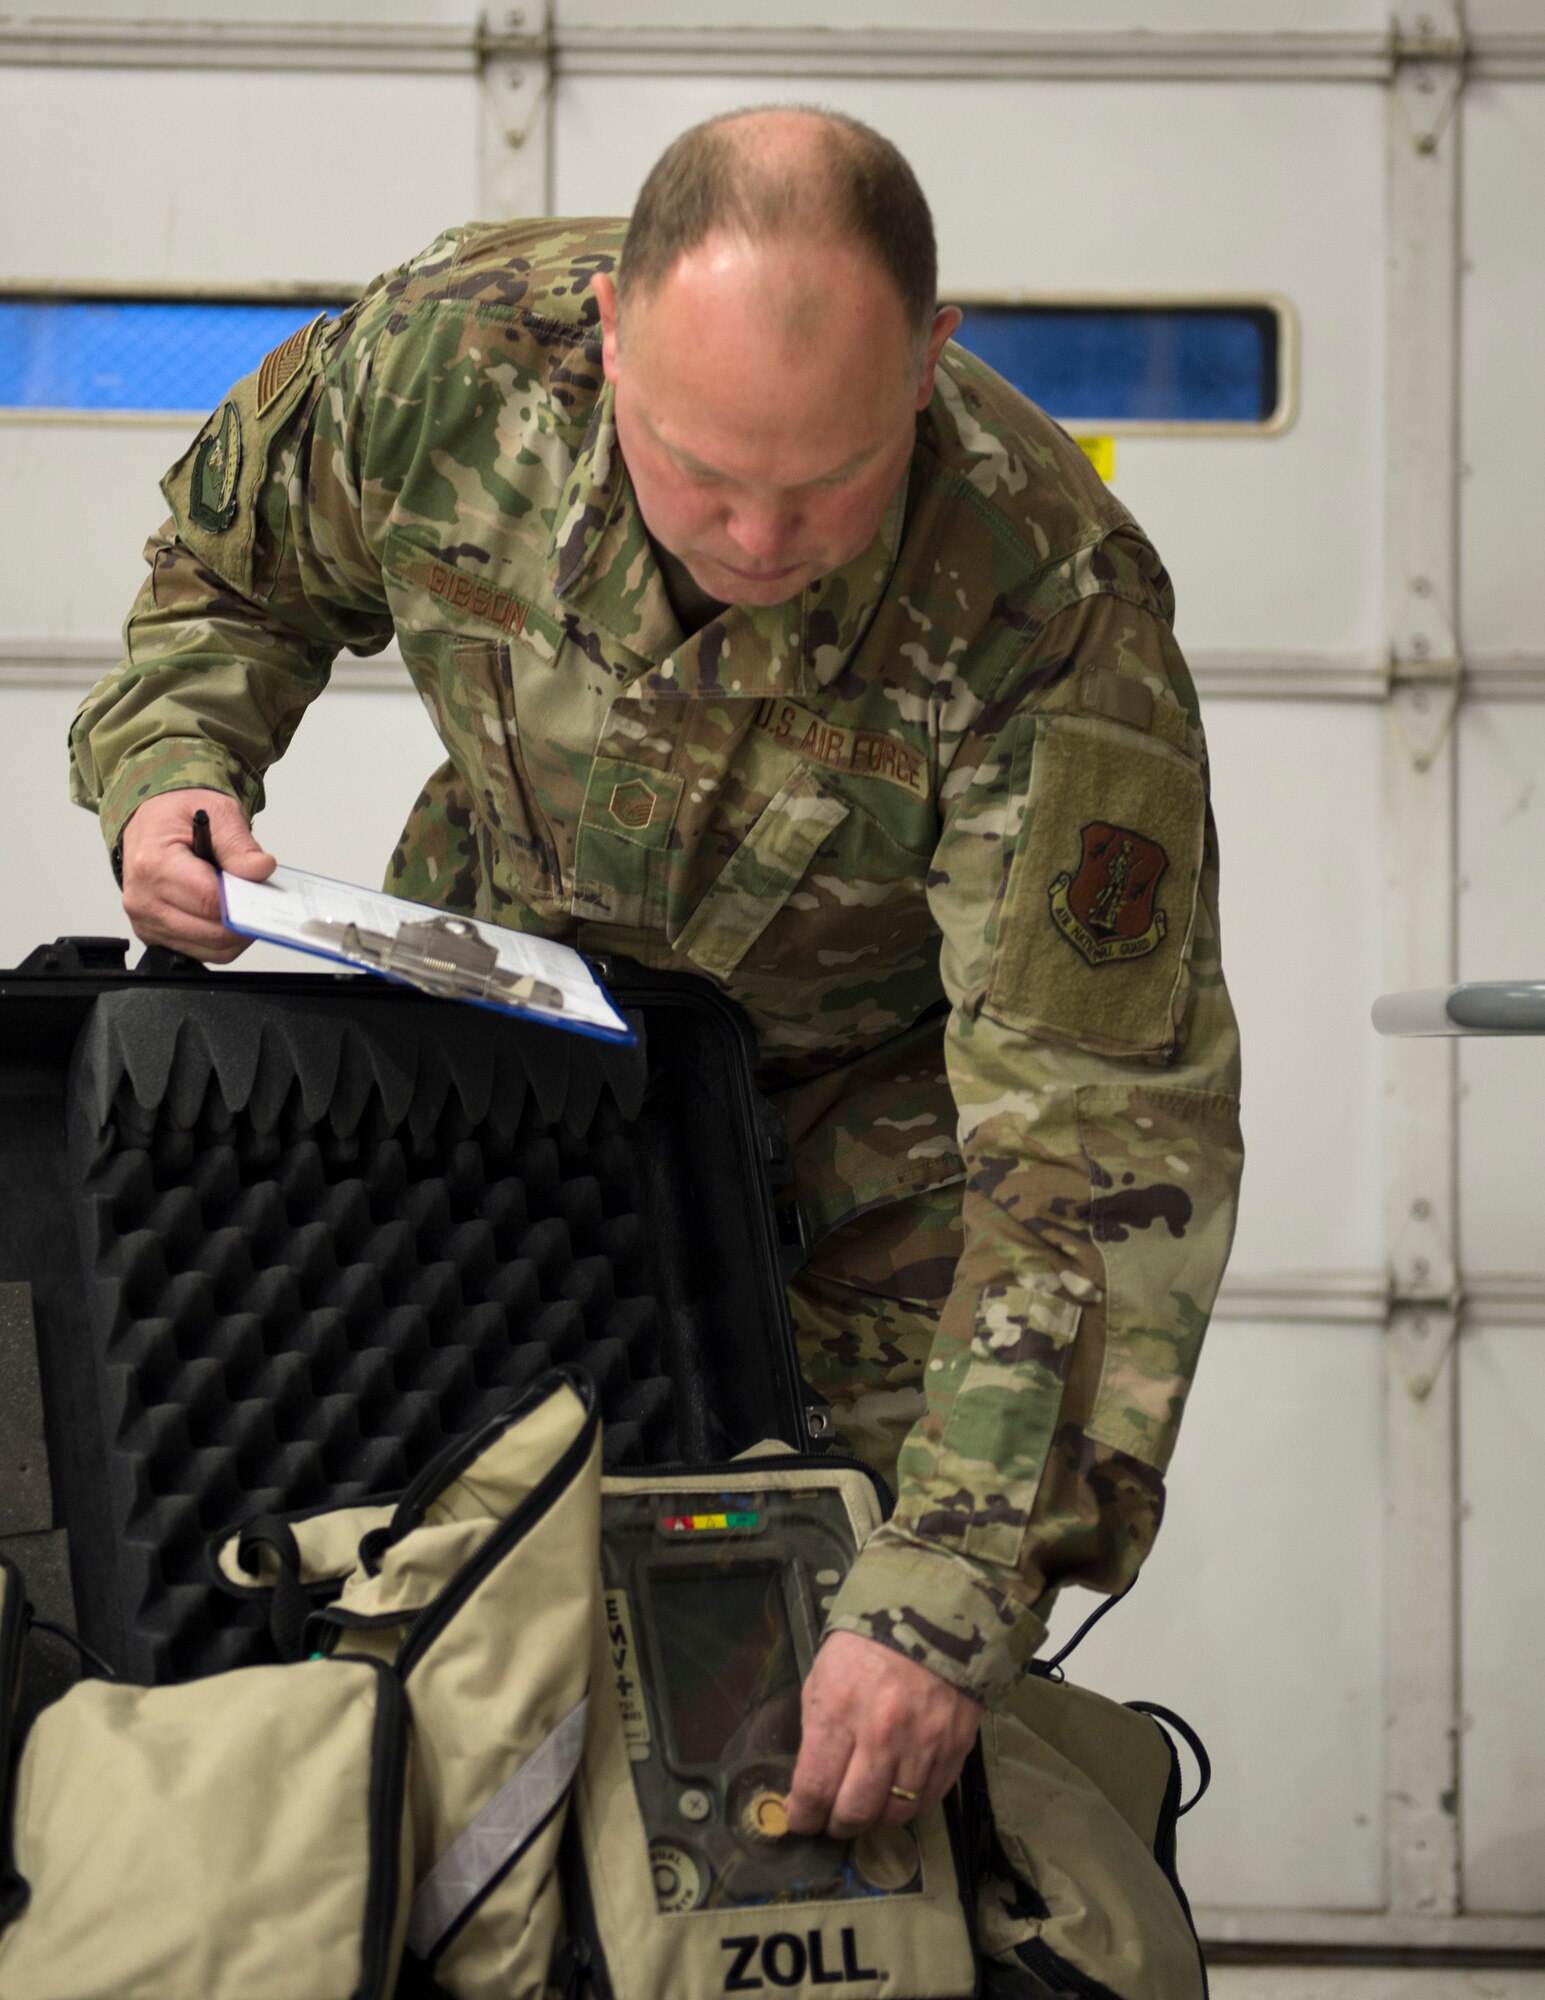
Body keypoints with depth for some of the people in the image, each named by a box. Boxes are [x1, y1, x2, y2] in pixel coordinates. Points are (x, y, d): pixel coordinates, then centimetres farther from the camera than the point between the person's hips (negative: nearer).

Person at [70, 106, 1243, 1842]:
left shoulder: (1054, 610, -38)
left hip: (870, 1071, -2)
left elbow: (1101, 1129, -38)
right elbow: (232, 572, -2)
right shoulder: (444, 357, -28)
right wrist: (169, 765, -24)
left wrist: (955, 1584, -45)